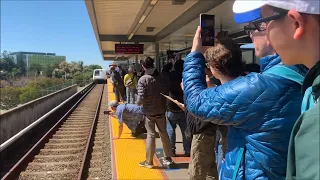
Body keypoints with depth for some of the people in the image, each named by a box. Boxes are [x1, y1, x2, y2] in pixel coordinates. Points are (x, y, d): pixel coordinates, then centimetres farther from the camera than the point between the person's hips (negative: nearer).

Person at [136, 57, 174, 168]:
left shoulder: (143, 79, -16)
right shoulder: (161, 78, -3)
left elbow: (141, 98, -21)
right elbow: (166, 94, 3)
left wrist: (138, 103, 0)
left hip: (149, 111, -4)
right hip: (161, 110, 4)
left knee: (151, 135, 5)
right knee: (164, 134, 15)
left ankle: (149, 161, 16)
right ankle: (168, 158, 23)